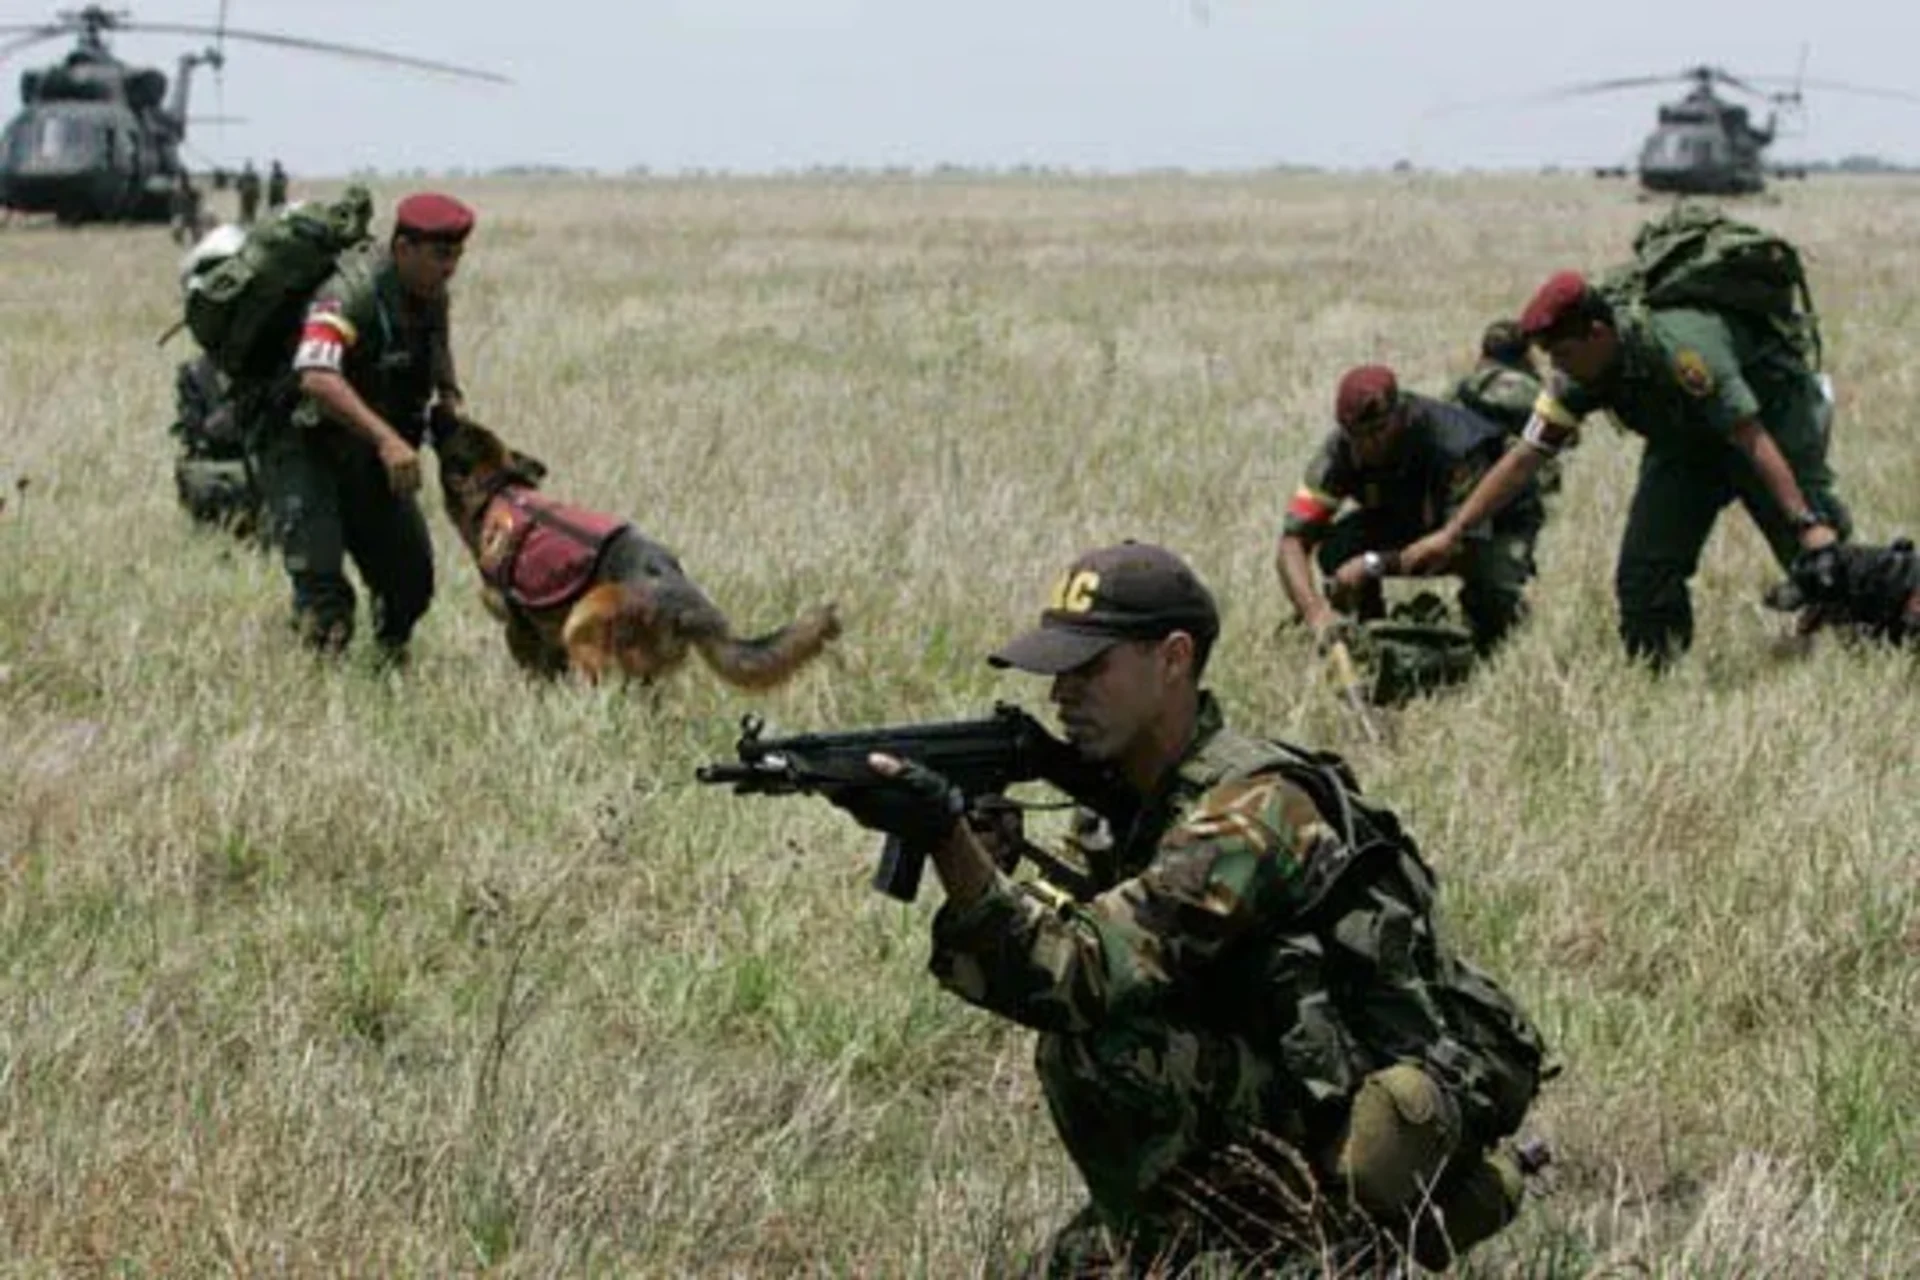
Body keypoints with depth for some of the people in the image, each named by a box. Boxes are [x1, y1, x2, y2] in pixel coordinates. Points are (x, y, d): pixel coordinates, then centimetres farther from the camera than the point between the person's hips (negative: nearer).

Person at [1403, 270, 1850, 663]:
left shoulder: (1680, 348, -39)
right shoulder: (1580, 376, -17)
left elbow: (1754, 440, -39)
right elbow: (1525, 459, -10)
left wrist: (1808, 523, -43)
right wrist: (1451, 534, -14)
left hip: (1773, 414, -6)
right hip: (1687, 438, 6)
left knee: (1812, 554, -19)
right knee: (1644, 565, -6)